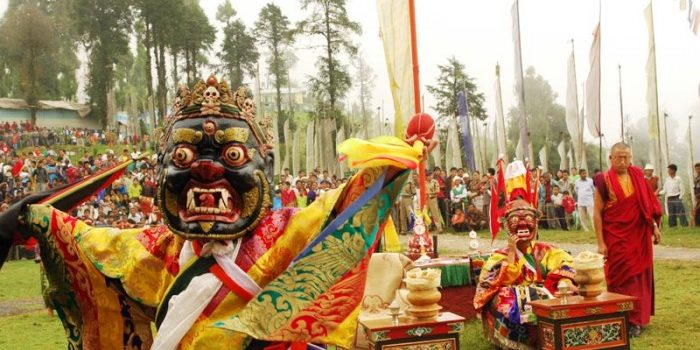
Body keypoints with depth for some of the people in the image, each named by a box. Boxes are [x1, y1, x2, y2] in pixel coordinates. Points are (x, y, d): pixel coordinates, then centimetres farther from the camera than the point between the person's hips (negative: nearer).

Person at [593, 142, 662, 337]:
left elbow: (648, 203, 13)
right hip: (617, 239, -4)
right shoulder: (604, 181, -8)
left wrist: (654, 226, 8)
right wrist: (600, 243, -12)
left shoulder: (637, 176, 5)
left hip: (640, 237, 4)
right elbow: (597, 212, -9)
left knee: (640, 276, 8)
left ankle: (636, 319, 19)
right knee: (620, 278, 2)